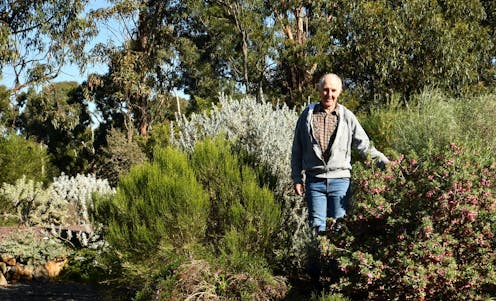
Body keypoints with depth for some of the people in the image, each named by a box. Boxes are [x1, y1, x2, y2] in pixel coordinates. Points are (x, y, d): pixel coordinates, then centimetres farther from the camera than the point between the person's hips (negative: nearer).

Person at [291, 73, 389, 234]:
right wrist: (297, 178, 6)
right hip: (314, 180, 0)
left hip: (340, 180, 0)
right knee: (317, 226, 0)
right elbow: (297, 149, 10)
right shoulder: (307, 114, 6)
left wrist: (385, 162, -2)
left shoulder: (347, 116, 6)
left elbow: (364, 145, 8)